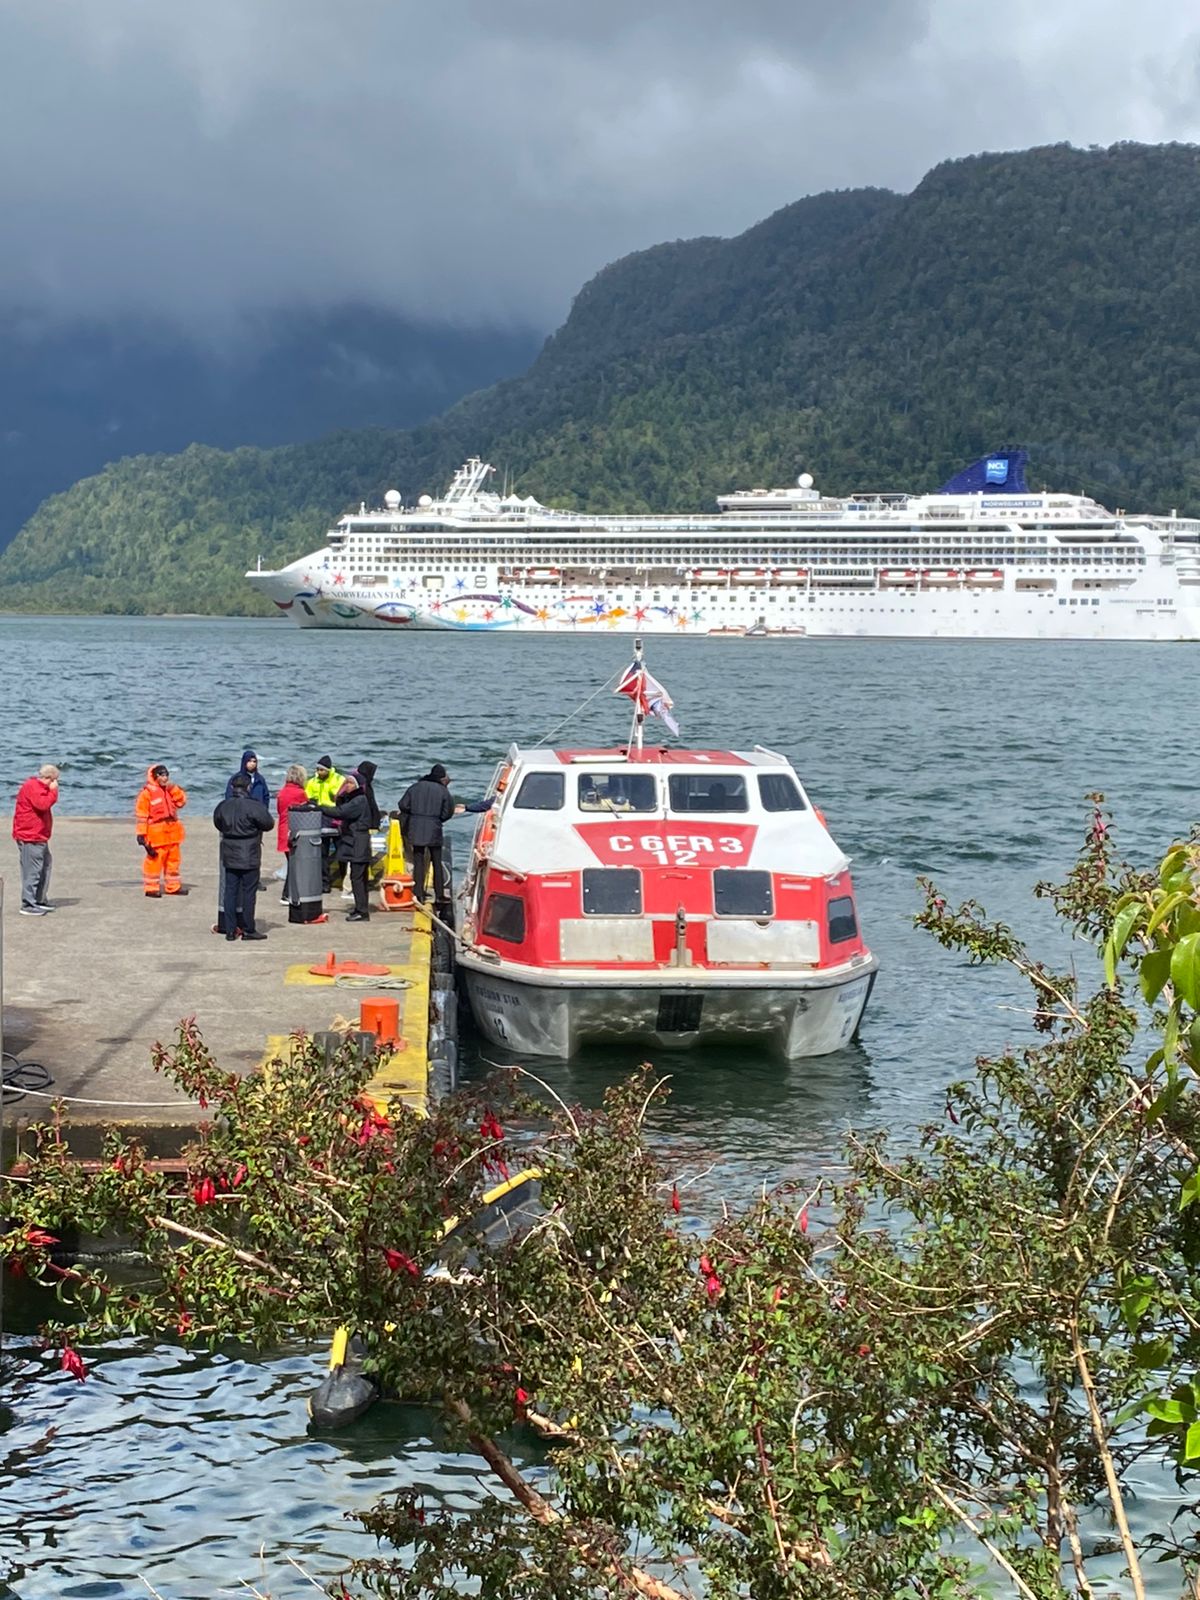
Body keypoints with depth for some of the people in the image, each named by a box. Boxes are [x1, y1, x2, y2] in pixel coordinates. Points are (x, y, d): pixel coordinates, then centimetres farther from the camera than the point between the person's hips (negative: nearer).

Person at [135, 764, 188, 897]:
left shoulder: (170, 790, 14)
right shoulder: (148, 793, -8)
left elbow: (182, 802, 7)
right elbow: (141, 814, -10)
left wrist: (173, 789, -5)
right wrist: (141, 833, -13)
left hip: (172, 833, 7)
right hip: (156, 834, -7)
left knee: (173, 859, 13)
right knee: (154, 861, -7)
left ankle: (173, 886, 23)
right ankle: (151, 888, 0)